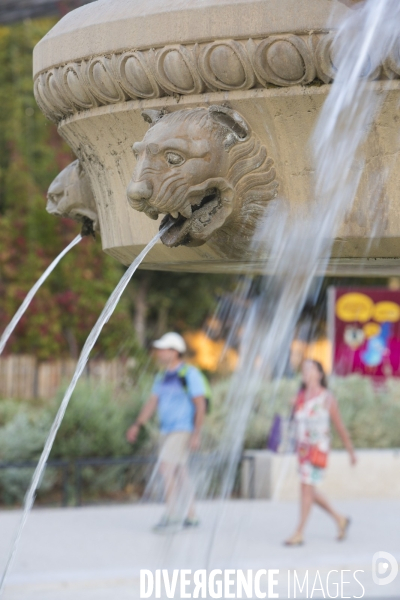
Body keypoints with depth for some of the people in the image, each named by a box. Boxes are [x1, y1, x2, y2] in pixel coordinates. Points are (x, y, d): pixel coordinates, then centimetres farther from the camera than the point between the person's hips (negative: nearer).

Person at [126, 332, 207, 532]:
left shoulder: (190, 374, -11)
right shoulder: (163, 377, 12)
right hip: (168, 431, 8)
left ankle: (172, 514, -16)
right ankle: (190, 516, 16)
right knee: (179, 473, 10)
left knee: (166, 467, -17)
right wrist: (137, 425, 0)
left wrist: (196, 434, -20)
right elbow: (152, 402, 10)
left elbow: (200, 405, -14)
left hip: (184, 431, -8)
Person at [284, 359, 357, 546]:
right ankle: (340, 520, 30)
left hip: (318, 450, -7)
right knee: (309, 492, 12)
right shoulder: (300, 396, 6)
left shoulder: (327, 399, -9)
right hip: (303, 449, 7)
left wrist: (351, 452, 5)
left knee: (306, 488, -12)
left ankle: (299, 534, -7)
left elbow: (340, 427, -1)